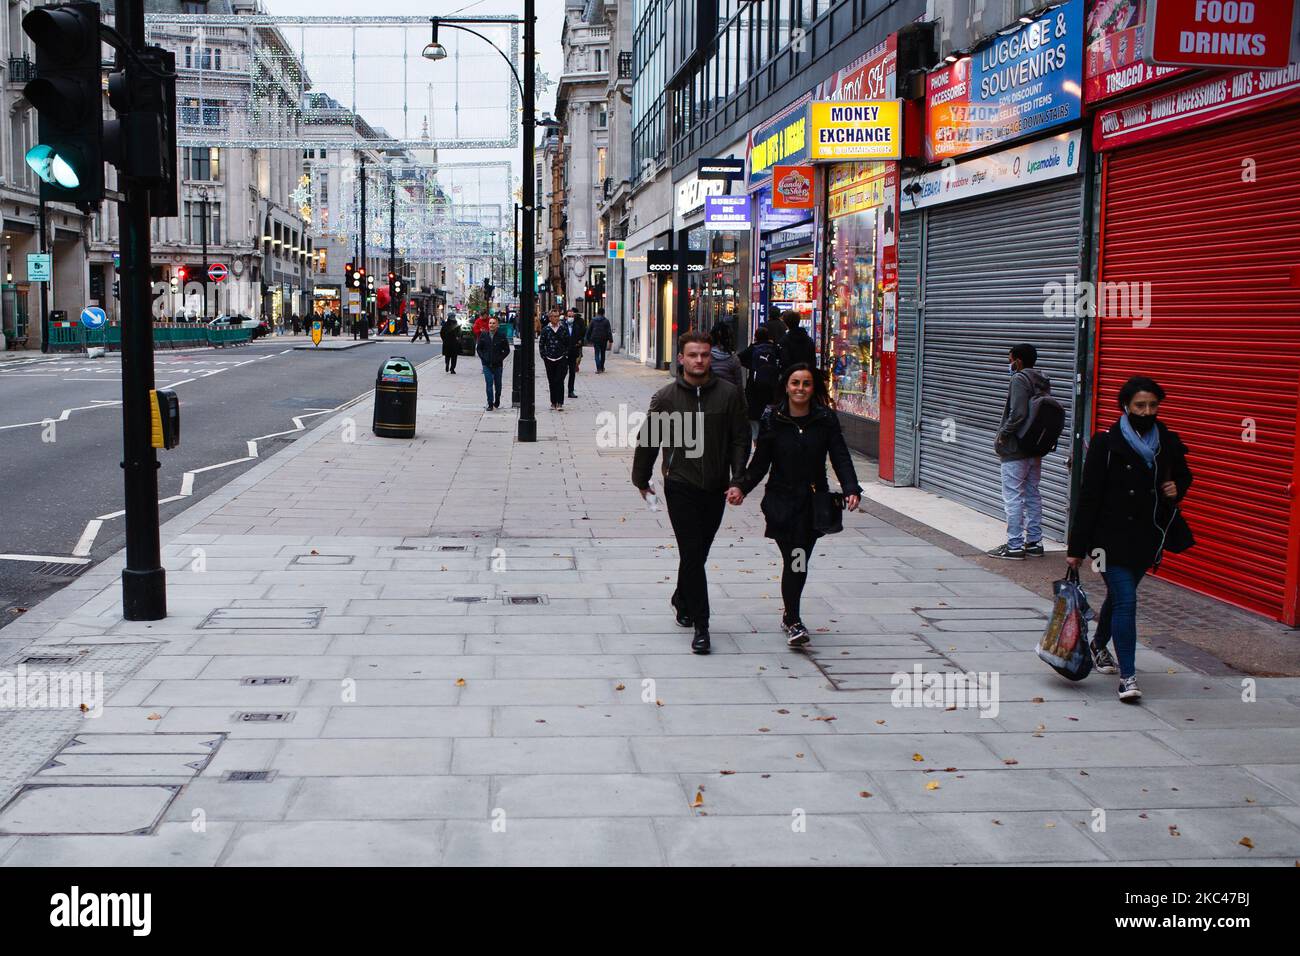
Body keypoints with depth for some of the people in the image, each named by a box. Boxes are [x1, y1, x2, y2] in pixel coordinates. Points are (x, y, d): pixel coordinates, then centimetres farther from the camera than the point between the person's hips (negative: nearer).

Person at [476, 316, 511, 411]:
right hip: (487, 364, 0)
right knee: (489, 383, -7)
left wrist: (500, 358, -7)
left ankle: (497, 401, 32)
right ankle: (490, 404, -4)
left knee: (498, 384, 12)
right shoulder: (484, 335, 1)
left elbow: (507, 350, 3)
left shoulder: (501, 335, -3)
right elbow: (478, 348, 11)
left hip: (498, 364, 0)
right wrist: (483, 358, -1)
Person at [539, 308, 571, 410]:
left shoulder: (564, 329, 2)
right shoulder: (545, 329, 3)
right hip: (549, 359, 2)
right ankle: (553, 403, 14)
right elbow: (541, 344, 9)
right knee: (551, 382, 6)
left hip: (561, 359, -1)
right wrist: (544, 356, 1)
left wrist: (566, 355, 1)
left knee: (559, 381, -9)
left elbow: (568, 343, 8)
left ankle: (560, 403, -8)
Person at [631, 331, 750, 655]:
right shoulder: (666, 397, -2)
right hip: (680, 485, -2)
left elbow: (740, 440, 4)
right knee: (692, 553, -7)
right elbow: (648, 440, 6)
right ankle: (701, 626, -3)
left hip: (716, 487, 2)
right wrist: (642, 481, 11)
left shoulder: (729, 394, 1)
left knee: (698, 553, 14)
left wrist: (738, 480, -5)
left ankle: (682, 601, 39)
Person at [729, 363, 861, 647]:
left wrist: (851, 489, -17)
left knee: (799, 561, 5)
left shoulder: (826, 419, 2)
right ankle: (793, 622, 3)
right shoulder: (772, 420, 0)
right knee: (794, 560, -8)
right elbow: (760, 463, 3)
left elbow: (840, 458, -2)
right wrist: (740, 486, -12)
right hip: (781, 502, -1)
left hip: (814, 503, 1)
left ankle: (790, 615, 26)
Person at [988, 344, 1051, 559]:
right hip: (1036, 449, 9)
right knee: (1033, 495, 15)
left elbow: (1017, 414, -24)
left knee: (1013, 497, -4)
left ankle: (1014, 546, -2)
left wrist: (1002, 435, -12)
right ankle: (1034, 542, 20)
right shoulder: (1043, 382, 12)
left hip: (1015, 451, -9)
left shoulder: (1019, 380, -14)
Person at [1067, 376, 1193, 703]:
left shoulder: (1168, 442, 4)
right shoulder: (1107, 443, -9)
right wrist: (1076, 547, -9)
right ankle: (1127, 676, -9)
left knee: (1119, 596, 18)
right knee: (1125, 601, -12)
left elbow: (1184, 476, 23)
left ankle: (1099, 645, 44)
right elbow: (1088, 496, -9)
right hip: (1112, 537, -5)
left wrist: (1176, 489, -4)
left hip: (1147, 538, 5)